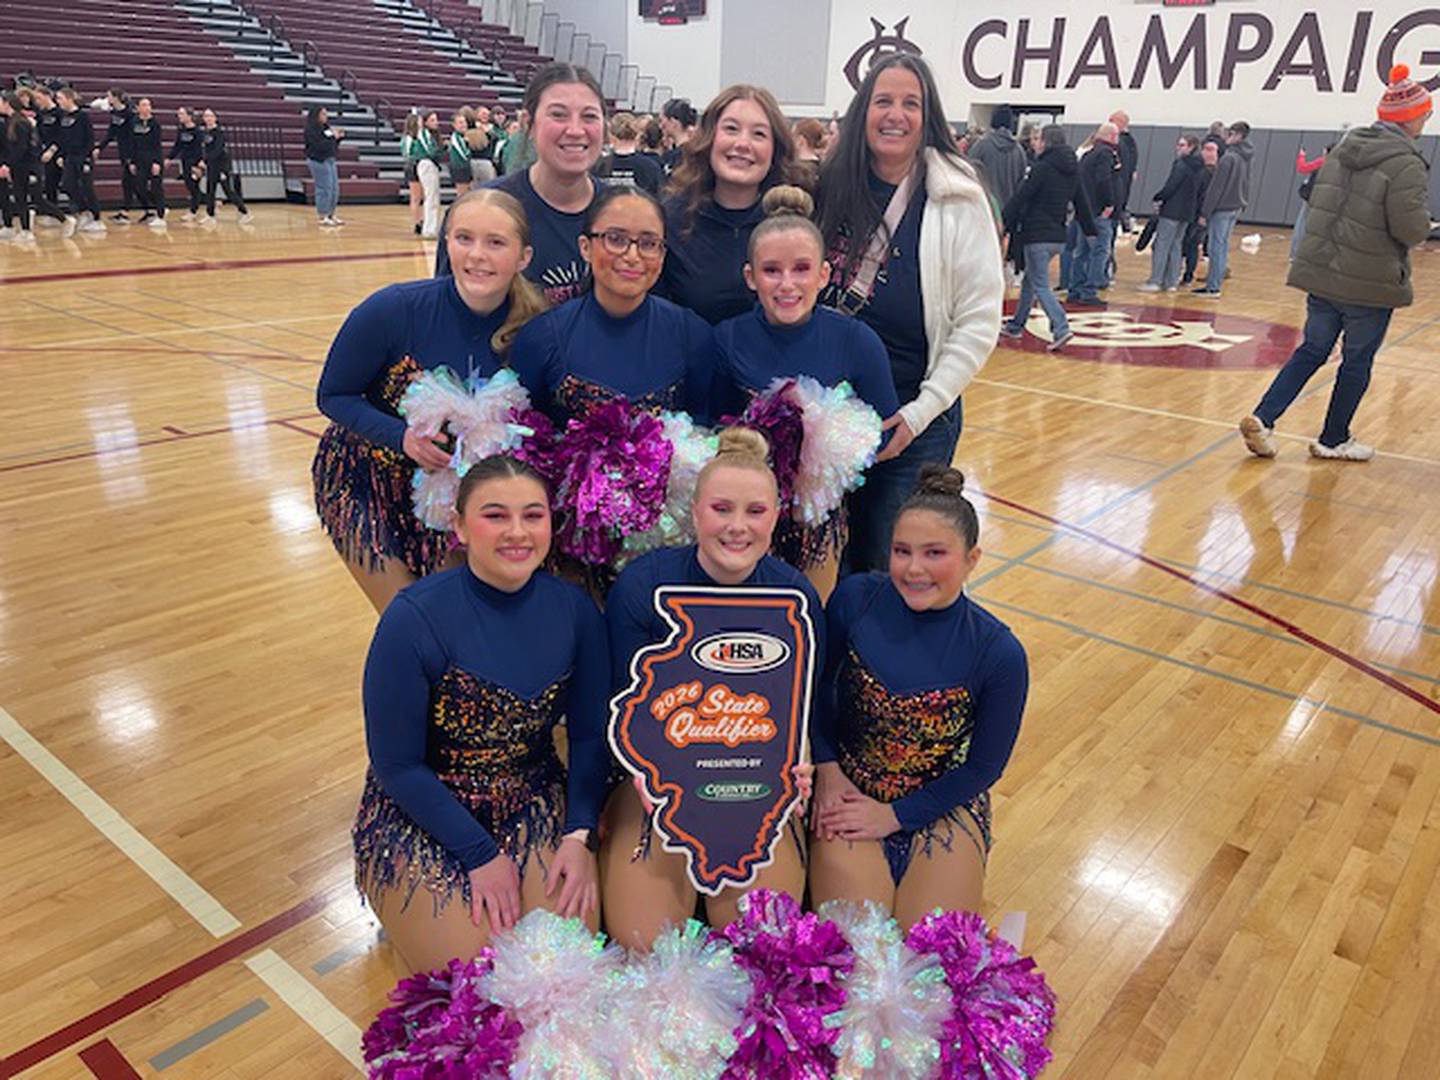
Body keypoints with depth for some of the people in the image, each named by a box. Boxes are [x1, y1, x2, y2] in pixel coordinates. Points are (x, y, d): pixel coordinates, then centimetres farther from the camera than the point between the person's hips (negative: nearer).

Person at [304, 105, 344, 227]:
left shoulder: (326, 127, 12)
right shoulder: (311, 130, -11)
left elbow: (332, 145, 17)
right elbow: (320, 146, -21)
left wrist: (339, 137, 2)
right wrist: (333, 137, -14)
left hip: (330, 160, 9)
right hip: (319, 161, -9)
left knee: (334, 189, 10)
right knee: (324, 189, -8)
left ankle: (331, 215, 18)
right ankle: (323, 218, -2)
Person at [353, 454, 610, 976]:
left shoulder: (574, 609, -10)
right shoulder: (415, 619, -22)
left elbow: (590, 734, 0)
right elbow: (397, 766, -15)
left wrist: (578, 835, -12)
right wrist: (481, 855, -15)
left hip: (534, 803, 3)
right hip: (419, 813, -3)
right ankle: (406, 904, 17)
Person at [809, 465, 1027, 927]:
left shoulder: (1000, 653, -16)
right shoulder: (855, 598, -13)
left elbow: (985, 767, -5)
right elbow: (818, 686, 4)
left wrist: (894, 816, -7)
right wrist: (827, 768, -6)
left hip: (943, 805, 0)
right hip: (849, 790, 0)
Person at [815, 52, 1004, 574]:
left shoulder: (958, 199, -6)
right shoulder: (831, 187, 3)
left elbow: (980, 318, -7)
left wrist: (922, 411, -13)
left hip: (915, 417, -3)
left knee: (893, 566, 7)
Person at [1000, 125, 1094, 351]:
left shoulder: (1043, 167, -12)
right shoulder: (1072, 170, 11)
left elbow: (1020, 198, -15)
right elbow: (1081, 202, 20)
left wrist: (1004, 223, -11)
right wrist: (1089, 230, 31)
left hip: (1037, 235, -8)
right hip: (1058, 236, 8)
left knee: (1040, 285, -8)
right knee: (1030, 279, 21)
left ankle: (1061, 329, -22)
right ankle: (1016, 325, 30)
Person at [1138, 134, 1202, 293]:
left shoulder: (1181, 165, -14)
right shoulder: (1197, 167, 12)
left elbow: (1170, 187, -18)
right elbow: (1196, 190, 16)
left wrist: (1158, 198, 0)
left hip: (1172, 211, -8)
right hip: (1186, 212, 8)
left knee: (1161, 245, -5)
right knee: (1175, 246, 13)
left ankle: (1155, 281, -6)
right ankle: (1171, 282, 13)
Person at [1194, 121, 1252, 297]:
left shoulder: (1228, 158, -15)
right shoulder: (1245, 157, 11)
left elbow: (1216, 188, -16)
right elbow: (1243, 184, 14)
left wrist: (1204, 213, -14)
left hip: (1223, 208, -8)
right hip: (1236, 207, 8)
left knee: (1216, 246, -5)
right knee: (1223, 245, 14)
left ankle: (1213, 287, -4)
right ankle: (1215, 281, 20)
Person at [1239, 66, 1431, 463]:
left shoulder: (1343, 149, 5)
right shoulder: (1406, 165, -16)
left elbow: (1320, 200, 15)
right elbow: (1412, 230, -19)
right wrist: (1425, 221, 3)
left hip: (1322, 270, 6)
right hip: (1370, 283, -6)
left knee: (1312, 350, 15)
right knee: (1357, 362, 10)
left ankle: (1262, 418, 0)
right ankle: (1333, 440, 21)